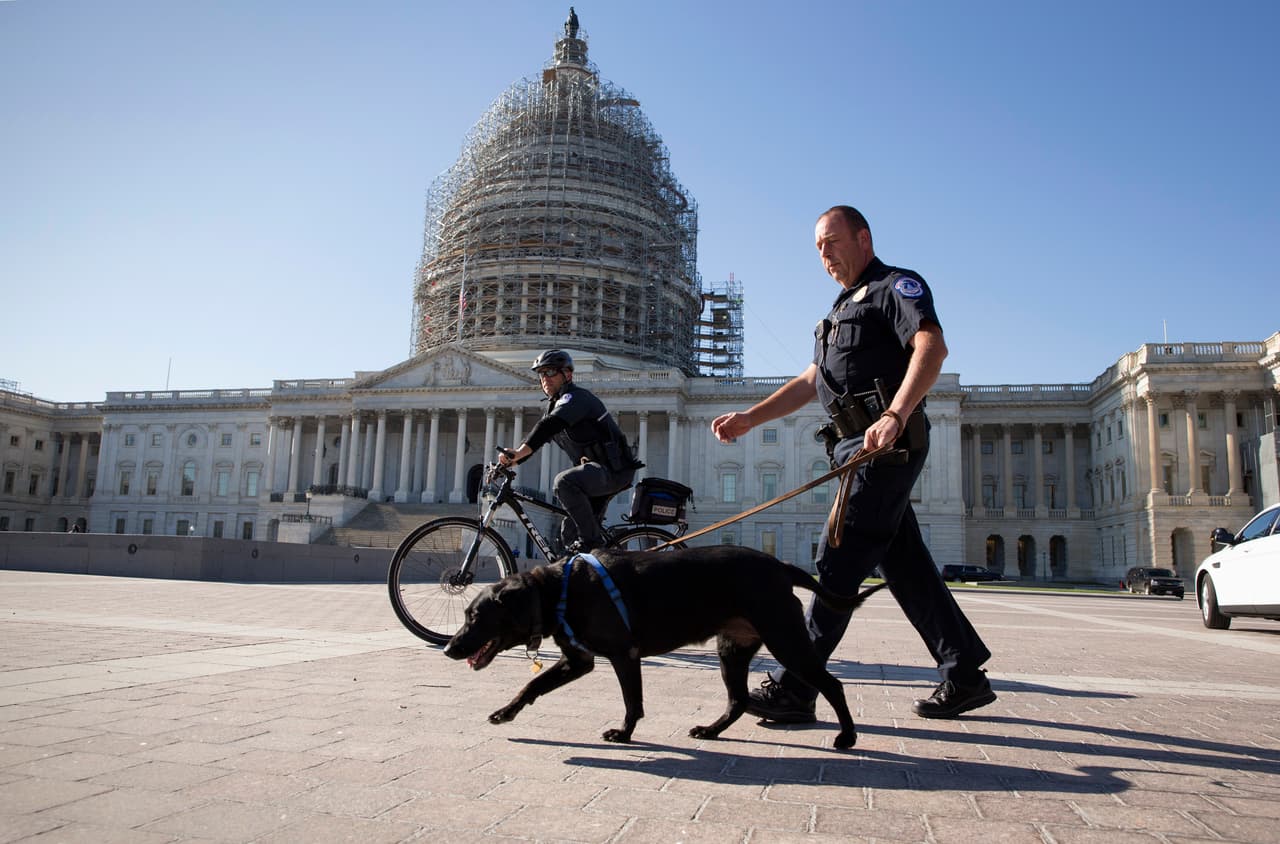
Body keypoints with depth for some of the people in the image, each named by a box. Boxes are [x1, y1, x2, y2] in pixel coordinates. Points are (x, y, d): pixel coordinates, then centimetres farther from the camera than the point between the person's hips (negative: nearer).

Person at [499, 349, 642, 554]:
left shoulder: (575, 397, -13)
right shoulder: (555, 404, 18)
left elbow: (549, 426, -30)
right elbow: (536, 438, 16)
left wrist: (518, 453, -41)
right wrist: (509, 461, 1)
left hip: (614, 469, -10)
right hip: (596, 469, 10)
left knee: (564, 481, -33)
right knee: (569, 533, 8)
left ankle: (592, 540, -22)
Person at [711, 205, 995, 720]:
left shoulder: (897, 286, 0)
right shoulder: (846, 306, 28)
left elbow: (932, 346, -20)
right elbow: (810, 381, 27)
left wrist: (895, 415, -34)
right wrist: (749, 418, 17)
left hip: (889, 445, -9)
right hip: (859, 447, 9)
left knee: (839, 561, -11)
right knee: (904, 564, 9)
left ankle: (796, 687, -9)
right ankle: (964, 674, 18)